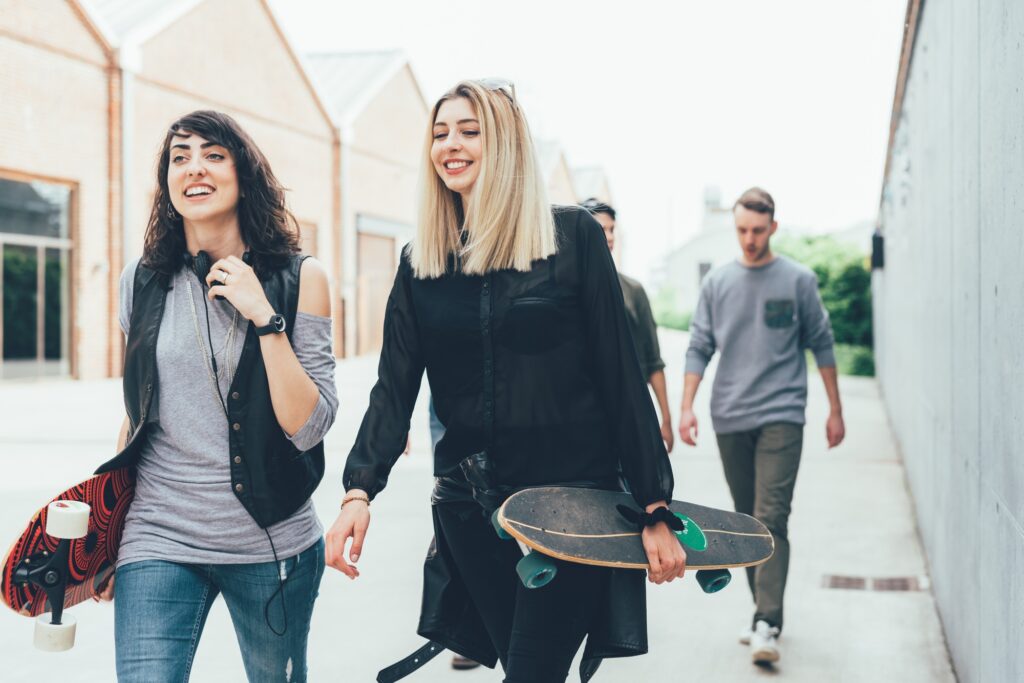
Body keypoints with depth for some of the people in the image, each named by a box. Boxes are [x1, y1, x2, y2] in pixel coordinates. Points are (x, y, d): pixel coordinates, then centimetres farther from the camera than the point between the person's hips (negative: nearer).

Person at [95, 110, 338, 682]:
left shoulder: (300, 279, -5)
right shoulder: (144, 282, 2)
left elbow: (309, 427, -12)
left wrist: (264, 315, -18)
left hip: (273, 543, -1)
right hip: (159, 538, 1)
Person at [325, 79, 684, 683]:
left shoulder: (573, 235, -4)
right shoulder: (420, 261, 7)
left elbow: (621, 375, -5)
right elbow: (395, 387, 1)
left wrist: (655, 507, -6)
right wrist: (359, 491, -15)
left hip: (571, 496, -3)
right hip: (468, 503, 4)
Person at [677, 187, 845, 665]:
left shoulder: (798, 280, 3)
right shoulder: (717, 282, 8)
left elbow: (821, 345, 8)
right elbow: (699, 348, 8)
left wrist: (835, 411, 8)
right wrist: (687, 406, -3)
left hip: (781, 415, -3)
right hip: (729, 418, 3)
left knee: (771, 519, -13)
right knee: (747, 521, 9)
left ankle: (766, 624, -16)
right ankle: (764, 612, 20)